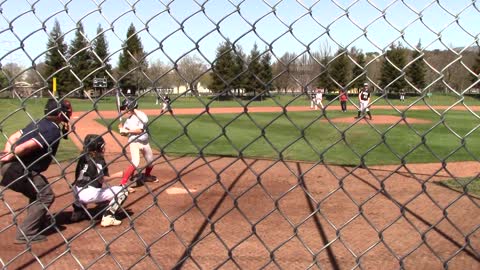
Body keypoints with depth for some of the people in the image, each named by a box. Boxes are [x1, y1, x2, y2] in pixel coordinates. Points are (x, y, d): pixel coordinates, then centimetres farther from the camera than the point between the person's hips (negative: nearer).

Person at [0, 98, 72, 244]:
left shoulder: (38, 123, 15)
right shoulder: (54, 130, -13)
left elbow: (13, 137, 12)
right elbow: (27, 146, -23)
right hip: (18, 170, -9)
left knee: (38, 191, 26)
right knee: (46, 195, 1)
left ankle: (38, 222, 39)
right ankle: (26, 233, 0)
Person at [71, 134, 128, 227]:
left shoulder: (83, 156, 10)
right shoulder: (98, 160, -10)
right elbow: (101, 179, -14)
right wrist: (117, 175, -6)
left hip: (77, 191, 8)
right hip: (89, 194, -8)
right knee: (123, 191, -7)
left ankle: (78, 211, 35)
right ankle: (108, 217, -12)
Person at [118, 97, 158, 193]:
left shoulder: (141, 115, -12)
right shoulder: (128, 120, 2)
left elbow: (140, 130, -21)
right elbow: (125, 133, 4)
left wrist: (127, 131, -22)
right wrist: (122, 129, -16)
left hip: (145, 142, 1)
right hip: (134, 142, 0)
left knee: (150, 162, 16)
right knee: (135, 163, -21)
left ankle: (147, 176, 47)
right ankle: (123, 183, -18)